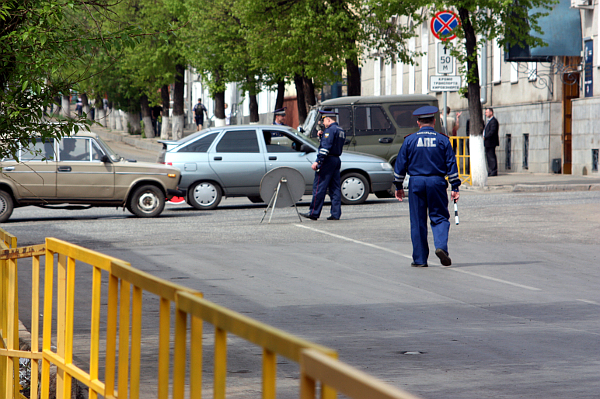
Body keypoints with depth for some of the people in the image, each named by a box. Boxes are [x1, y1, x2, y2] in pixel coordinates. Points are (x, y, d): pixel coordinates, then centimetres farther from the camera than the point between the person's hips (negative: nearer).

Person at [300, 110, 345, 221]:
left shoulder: (330, 130, -12)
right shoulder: (341, 131, 18)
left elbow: (325, 147, -21)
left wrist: (318, 161, -24)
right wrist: (322, 136, 12)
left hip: (327, 161, -9)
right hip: (337, 161, 9)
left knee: (319, 188, -6)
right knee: (335, 188, 8)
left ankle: (314, 213, -6)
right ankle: (336, 214, 5)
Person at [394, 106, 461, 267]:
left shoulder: (410, 140, 2)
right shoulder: (442, 140, 1)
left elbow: (400, 164, 4)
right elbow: (451, 165, 0)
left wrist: (398, 186, 13)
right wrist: (455, 187, 3)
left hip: (416, 183, 0)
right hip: (437, 182, 0)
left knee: (417, 222, 5)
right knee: (439, 217, 9)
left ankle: (420, 259, 6)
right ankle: (441, 246, -17)